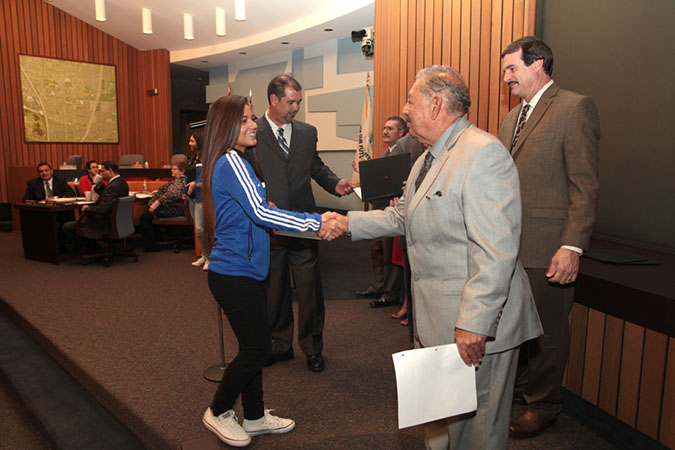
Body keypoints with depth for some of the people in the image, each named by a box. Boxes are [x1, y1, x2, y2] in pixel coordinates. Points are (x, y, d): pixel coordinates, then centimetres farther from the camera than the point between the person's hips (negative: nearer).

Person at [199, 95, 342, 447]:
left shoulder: (237, 161, 15)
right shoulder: (231, 163, -17)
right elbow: (260, 213, -25)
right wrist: (314, 223, -25)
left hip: (245, 271, 10)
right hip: (234, 273, -10)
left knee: (254, 346, 17)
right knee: (257, 348, 1)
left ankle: (254, 417, 32)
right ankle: (218, 413, 22)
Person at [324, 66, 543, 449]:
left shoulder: (483, 152, -20)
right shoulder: (430, 158, 13)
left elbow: (495, 250, -27)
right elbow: (402, 217, 22)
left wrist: (474, 323, -28)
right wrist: (349, 222, 14)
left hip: (476, 325, -9)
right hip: (437, 320, 10)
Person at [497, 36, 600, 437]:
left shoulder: (575, 107, -7)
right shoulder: (512, 117, 17)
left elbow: (585, 185, -14)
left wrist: (573, 247, -19)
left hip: (547, 246, -7)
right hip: (508, 242, 7)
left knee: (546, 329, 8)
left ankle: (544, 405, 28)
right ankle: (515, 382, 41)